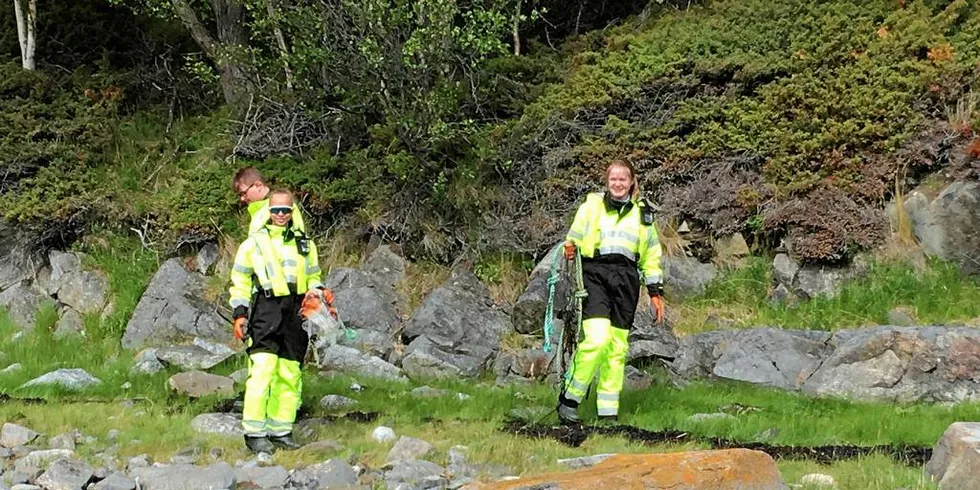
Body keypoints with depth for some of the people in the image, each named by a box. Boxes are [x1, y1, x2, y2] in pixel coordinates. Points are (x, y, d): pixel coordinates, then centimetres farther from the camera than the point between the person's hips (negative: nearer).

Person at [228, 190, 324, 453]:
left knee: (290, 375, 5)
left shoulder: (305, 244, 18)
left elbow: (314, 277, 28)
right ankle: (255, 433, -12)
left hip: (295, 314, 4)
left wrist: (316, 291, 6)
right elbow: (239, 282, 8)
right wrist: (239, 314, -2)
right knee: (263, 370, -15)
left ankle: (281, 431, 13)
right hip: (265, 312, -4)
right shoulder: (253, 243, 7)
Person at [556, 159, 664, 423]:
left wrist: (655, 292, 17)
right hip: (595, 273, -3)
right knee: (597, 338, -21)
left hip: (626, 279, 3)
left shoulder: (642, 213, 19)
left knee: (618, 347, 3)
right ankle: (569, 398, -9)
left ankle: (608, 412, 9)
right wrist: (570, 250, -10)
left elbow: (651, 257, 23)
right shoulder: (591, 206, 10)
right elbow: (572, 240, 13)